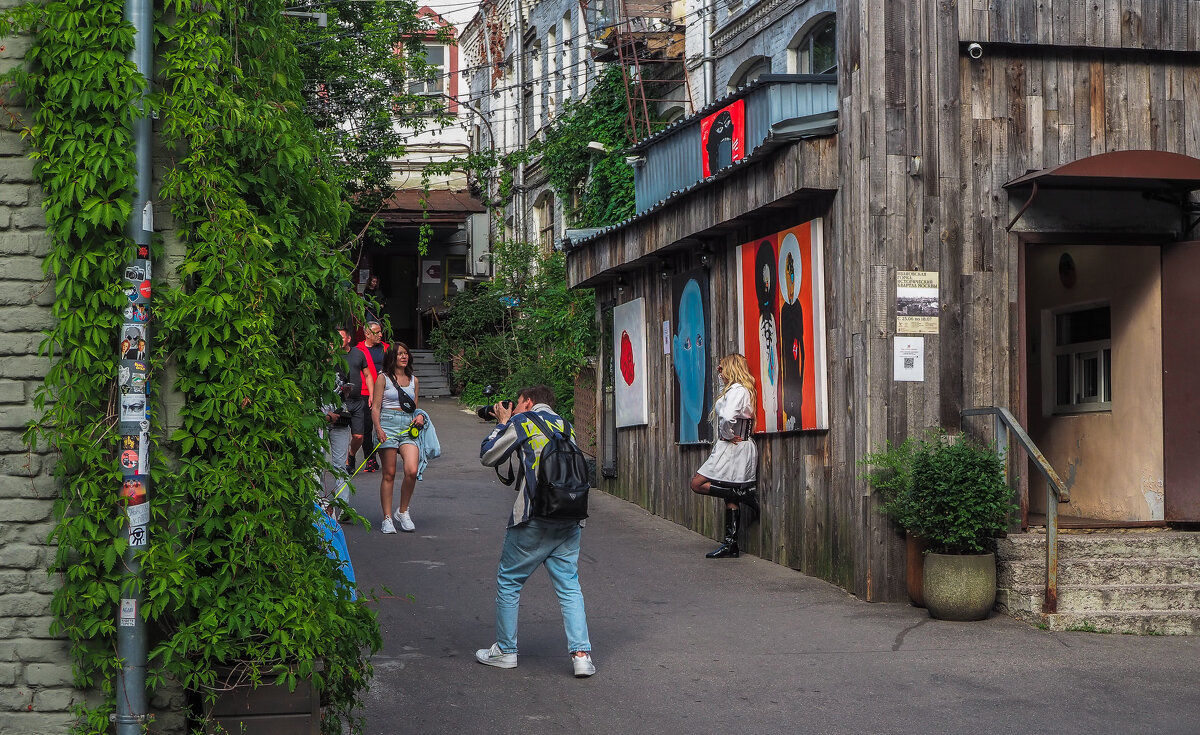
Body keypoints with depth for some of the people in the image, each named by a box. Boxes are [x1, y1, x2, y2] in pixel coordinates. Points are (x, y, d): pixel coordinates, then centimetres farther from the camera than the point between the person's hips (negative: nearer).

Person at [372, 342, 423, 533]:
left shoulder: (413, 380, 18)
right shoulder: (383, 378, 5)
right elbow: (375, 407, 0)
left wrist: (420, 417, 3)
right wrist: (378, 429, -14)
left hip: (408, 427, 3)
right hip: (388, 424, -3)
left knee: (412, 470, -15)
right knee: (389, 474, -2)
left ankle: (403, 511, 4)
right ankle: (387, 519, 5)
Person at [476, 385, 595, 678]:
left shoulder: (522, 422, -1)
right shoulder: (564, 425, 15)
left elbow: (488, 456, 3)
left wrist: (502, 423, 18)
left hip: (534, 519, -5)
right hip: (570, 519, 5)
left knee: (508, 581, 12)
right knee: (569, 586, 8)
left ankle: (505, 650, 18)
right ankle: (581, 654, -4)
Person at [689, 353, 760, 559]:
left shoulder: (737, 390, -14)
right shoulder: (736, 389, 16)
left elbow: (727, 416, -30)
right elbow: (722, 401, 35)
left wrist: (727, 435, -15)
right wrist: (721, 379, 29)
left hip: (732, 448, -10)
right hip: (735, 449, 10)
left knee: (698, 484, -7)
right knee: (730, 497, 8)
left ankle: (746, 495, -9)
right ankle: (730, 545, 7)